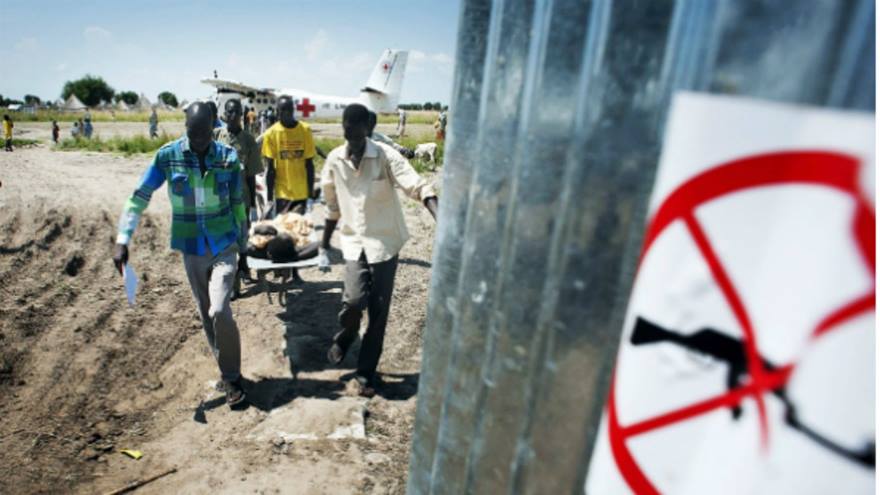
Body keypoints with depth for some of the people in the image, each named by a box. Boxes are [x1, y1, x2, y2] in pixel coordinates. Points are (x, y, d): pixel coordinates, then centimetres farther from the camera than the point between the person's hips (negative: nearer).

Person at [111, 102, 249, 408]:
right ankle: (228, 371, 29)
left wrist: (243, 244, 9)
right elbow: (140, 197, -4)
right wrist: (122, 240, -12)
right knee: (206, 314, 11)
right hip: (191, 248, 2)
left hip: (224, 245, -2)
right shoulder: (168, 156, -7)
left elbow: (237, 203, 3)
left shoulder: (228, 157, -6)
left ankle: (231, 377, 6)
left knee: (219, 311, -14)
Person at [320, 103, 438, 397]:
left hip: (385, 241, -1)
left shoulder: (385, 156, -11)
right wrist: (323, 248, 14)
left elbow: (418, 187, -23)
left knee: (378, 312, 3)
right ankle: (344, 336, 19)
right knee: (353, 300, -16)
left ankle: (366, 371, 21)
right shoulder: (334, 161, 0)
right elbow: (333, 208, 10)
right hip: (355, 241, 2)